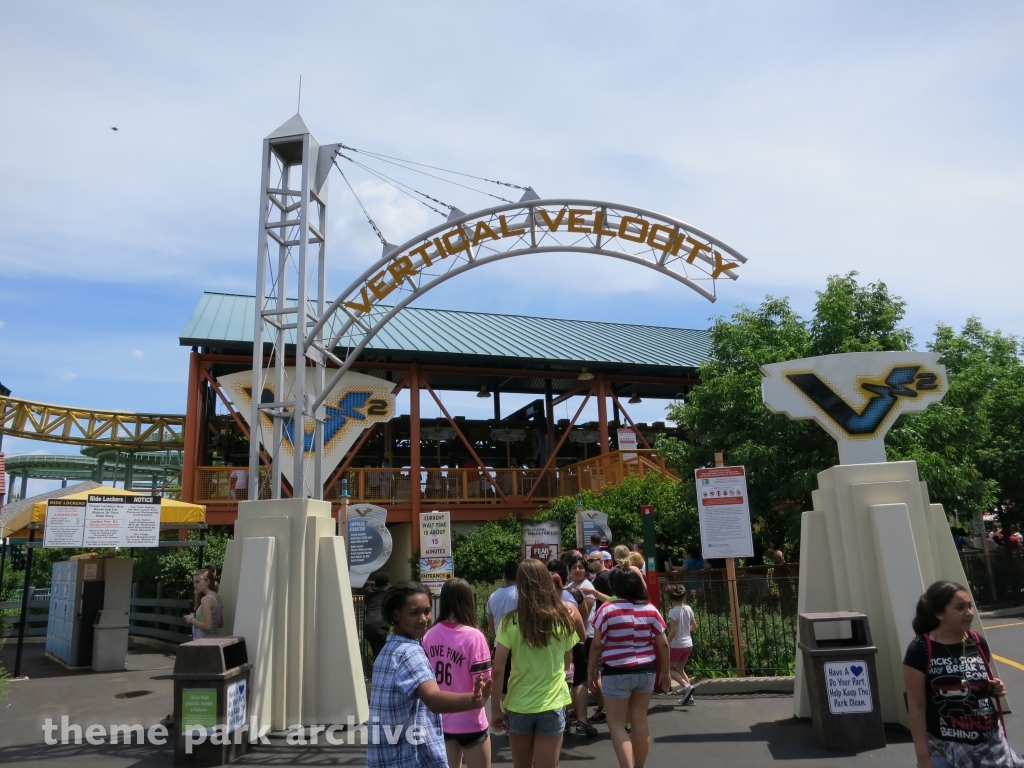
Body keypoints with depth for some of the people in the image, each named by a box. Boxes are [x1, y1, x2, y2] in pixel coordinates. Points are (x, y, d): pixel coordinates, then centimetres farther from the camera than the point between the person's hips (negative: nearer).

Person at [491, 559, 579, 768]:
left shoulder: (510, 621, -10)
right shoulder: (563, 619, -4)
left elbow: (498, 670, -10)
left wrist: (495, 709, -2)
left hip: (518, 705, 0)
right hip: (552, 704, 0)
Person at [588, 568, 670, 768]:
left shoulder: (607, 610, -11)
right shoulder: (650, 610, -2)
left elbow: (597, 645, -8)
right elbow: (663, 644, 2)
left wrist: (591, 671, 5)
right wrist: (665, 671, 14)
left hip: (617, 673, -4)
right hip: (646, 671, 4)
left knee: (616, 724, 5)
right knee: (640, 721, 16)